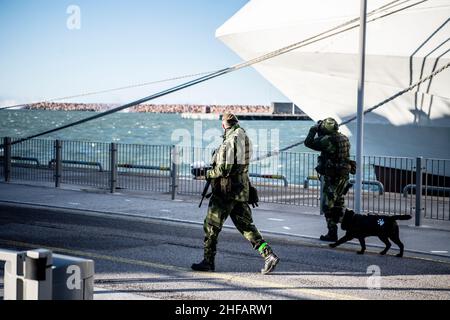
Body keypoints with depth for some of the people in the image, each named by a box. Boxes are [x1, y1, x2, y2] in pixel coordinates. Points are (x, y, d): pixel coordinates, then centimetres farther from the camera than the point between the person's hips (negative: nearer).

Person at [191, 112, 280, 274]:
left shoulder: (229, 142, -18)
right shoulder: (244, 138, 9)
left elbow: (224, 169, -20)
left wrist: (207, 173, -6)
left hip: (226, 190, -8)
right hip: (242, 188, 8)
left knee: (211, 226, 5)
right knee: (246, 225, 11)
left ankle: (208, 262, 13)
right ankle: (269, 254, -1)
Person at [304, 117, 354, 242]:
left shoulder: (327, 140, -18)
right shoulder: (344, 139, 6)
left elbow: (308, 143, -13)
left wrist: (313, 130, 4)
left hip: (332, 177, -8)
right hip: (344, 175, 8)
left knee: (328, 205, -1)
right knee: (338, 202, 25)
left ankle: (332, 233, 0)